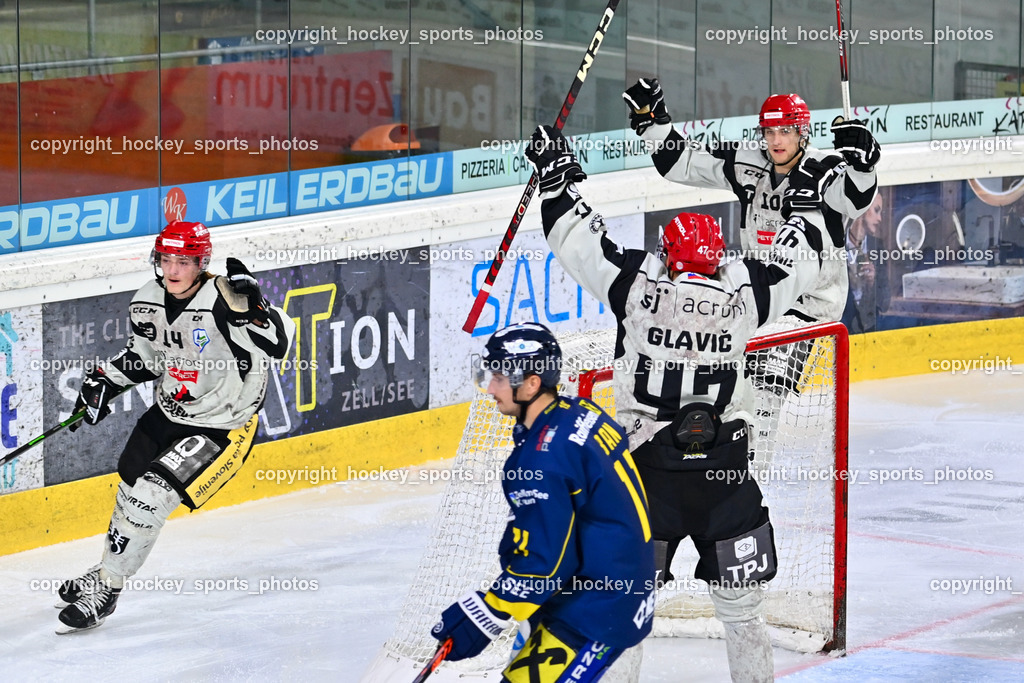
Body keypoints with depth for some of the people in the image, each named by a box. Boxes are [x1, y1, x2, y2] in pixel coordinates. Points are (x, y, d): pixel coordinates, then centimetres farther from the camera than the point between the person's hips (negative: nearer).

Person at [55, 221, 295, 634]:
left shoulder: (223, 300, -27)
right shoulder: (148, 302, -5)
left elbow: (279, 342, -37)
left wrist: (252, 307, -53)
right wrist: (103, 381, 1)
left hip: (221, 428, -7)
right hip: (168, 414, 7)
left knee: (152, 495, -17)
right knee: (130, 488, 19)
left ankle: (106, 589, -1)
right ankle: (107, 570, 46)